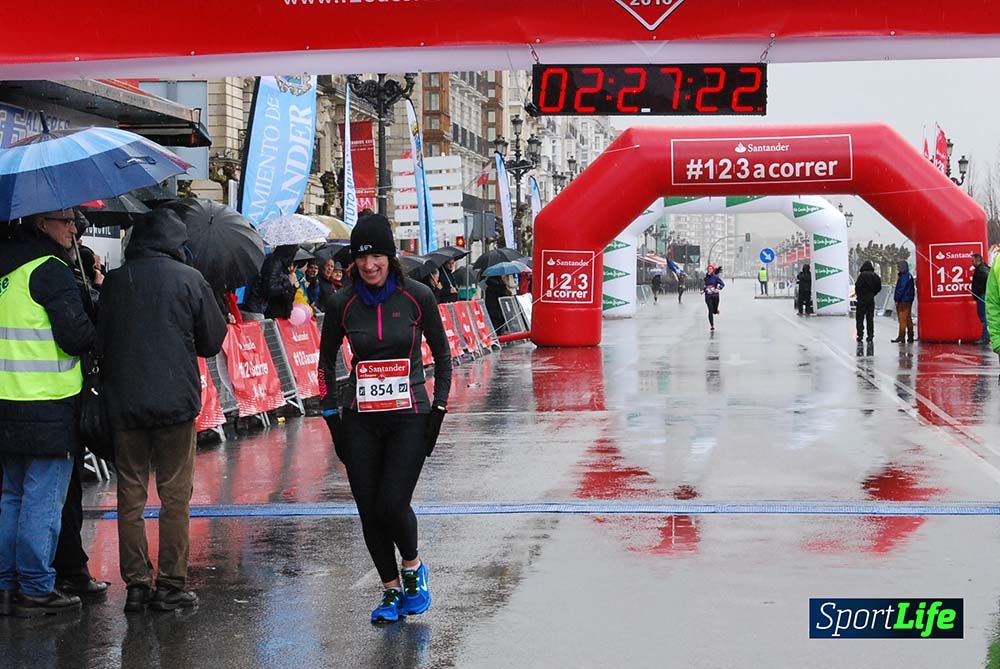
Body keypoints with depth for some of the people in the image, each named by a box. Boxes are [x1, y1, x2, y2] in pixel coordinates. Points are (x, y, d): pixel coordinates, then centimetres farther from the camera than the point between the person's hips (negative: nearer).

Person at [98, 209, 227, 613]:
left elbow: (99, 341, 6)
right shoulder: (189, 279, -5)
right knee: (175, 495, 5)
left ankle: (136, 584, 12)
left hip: (123, 402, 2)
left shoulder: (114, 280, 1)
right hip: (175, 401, -2)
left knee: (130, 495, 10)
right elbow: (214, 341, 2)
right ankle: (171, 585, 6)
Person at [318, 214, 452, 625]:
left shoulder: (417, 296, -5)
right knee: (369, 511, 3)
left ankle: (413, 567, 18)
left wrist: (438, 407, -1)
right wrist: (332, 415, 4)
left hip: (409, 415, -2)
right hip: (360, 420, 2)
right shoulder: (343, 303, -1)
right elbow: (326, 362, 11)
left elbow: (442, 354, 5)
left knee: (392, 504, -12)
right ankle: (391, 589, 21)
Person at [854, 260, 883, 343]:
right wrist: (873, 294, 14)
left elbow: (858, 286, -19)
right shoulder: (875, 276, 3)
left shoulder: (862, 275, -14)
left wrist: (857, 293, -3)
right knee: (870, 318, 10)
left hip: (862, 298, -5)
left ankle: (860, 335, -3)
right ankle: (870, 335, 8)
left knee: (860, 317, 2)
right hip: (871, 299, 5)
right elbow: (879, 287, 6)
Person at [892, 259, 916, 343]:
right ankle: (910, 337, 15)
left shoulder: (904, 277, -16)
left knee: (902, 319, -10)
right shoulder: (909, 276, 16)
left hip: (903, 301, -10)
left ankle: (901, 337, -11)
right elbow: (912, 289, 20)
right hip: (909, 301, 10)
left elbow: (901, 289, -20)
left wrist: (897, 299, -16)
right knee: (908, 319, 12)